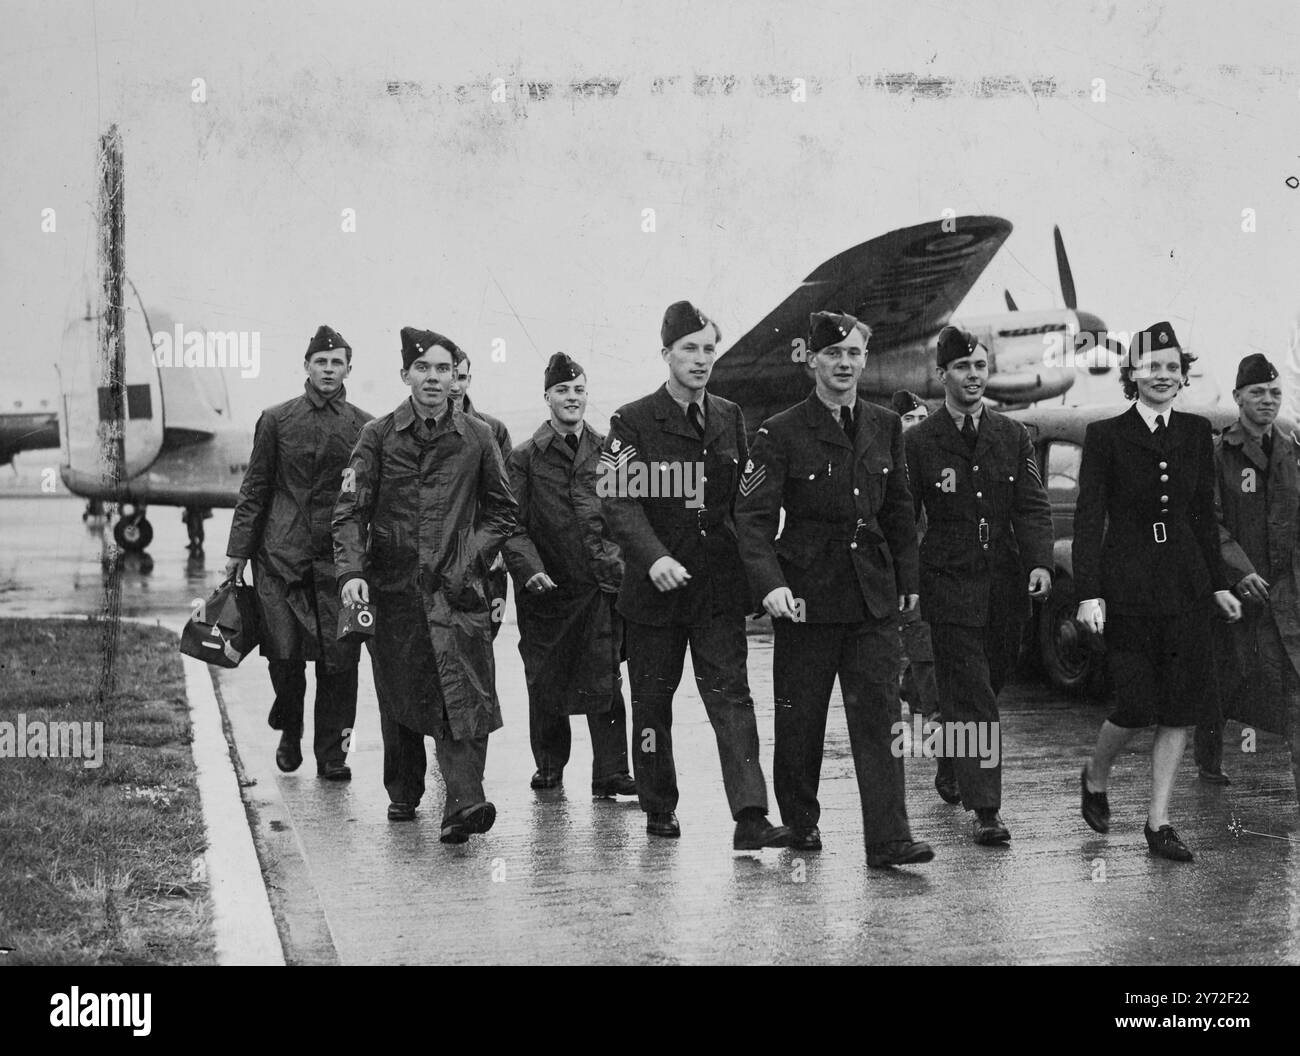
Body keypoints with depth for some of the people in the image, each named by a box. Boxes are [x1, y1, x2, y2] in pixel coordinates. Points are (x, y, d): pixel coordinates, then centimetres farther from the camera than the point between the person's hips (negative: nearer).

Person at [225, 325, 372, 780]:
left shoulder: (364, 427, 7)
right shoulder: (275, 420, 7)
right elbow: (254, 490, 9)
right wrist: (238, 550, 5)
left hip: (339, 555, 0)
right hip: (281, 554, 0)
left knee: (339, 657, -4)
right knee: (284, 653, -3)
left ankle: (331, 751, 8)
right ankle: (289, 733, 22)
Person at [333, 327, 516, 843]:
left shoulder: (477, 437, 6)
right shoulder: (378, 436, 3)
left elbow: (501, 511, 16)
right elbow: (350, 510, -1)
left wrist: (472, 558, 4)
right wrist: (351, 572, -15)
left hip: (455, 587, -1)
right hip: (392, 584, 1)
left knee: (462, 691, -16)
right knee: (397, 693, 10)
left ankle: (464, 802, -24)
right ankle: (403, 793, 28)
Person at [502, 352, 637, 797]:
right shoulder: (525, 457, 4)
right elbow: (512, 523, -1)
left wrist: (619, 561, -1)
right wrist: (530, 568, -15)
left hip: (601, 583, 0)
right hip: (546, 589, 0)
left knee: (605, 683, -5)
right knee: (545, 684, 7)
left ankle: (611, 774, -2)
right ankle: (549, 765, 23)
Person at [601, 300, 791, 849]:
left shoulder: (730, 419, 11)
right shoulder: (632, 422, -3)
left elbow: (745, 502, 15)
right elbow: (620, 501, -12)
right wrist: (653, 557, -25)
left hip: (720, 587, 2)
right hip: (655, 585, -2)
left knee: (731, 694, -8)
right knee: (652, 698, 8)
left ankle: (750, 817, -14)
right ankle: (659, 809, 24)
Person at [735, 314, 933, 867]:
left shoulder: (885, 427, 9)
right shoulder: (781, 434, -5)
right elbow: (754, 516, -11)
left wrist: (907, 580, 15)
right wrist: (771, 584, -24)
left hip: (874, 595, 3)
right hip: (806, 596, -3)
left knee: (879, 716, -5)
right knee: (800, 718, 7)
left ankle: (888, 840, -8)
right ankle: (800, 823, 26)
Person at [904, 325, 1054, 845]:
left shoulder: (1012, 436, 9)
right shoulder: (918, 442, 0)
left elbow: (1033, 507, 4)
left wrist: (1040, 562, -11)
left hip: (1005, 586, 4)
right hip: (950, 584, -4)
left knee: (987, 683, 14)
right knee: (971, 696, -8)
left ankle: (950, 772, 38)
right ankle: (985, 808, -8)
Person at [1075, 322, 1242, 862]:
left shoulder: (1196, 432, 8)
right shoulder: (1105, 436, -4)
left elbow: (1204, 513, 14)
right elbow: (1088, 519, -7)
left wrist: (1219, 583, 12)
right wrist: (1089, 593, -14)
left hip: (1185, 585, 4)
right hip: (1128, 584, -4)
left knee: (1181, 707, 2)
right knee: (1136, 706, -5)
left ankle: (1158, 822, 11)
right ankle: (1095, 777, 26)